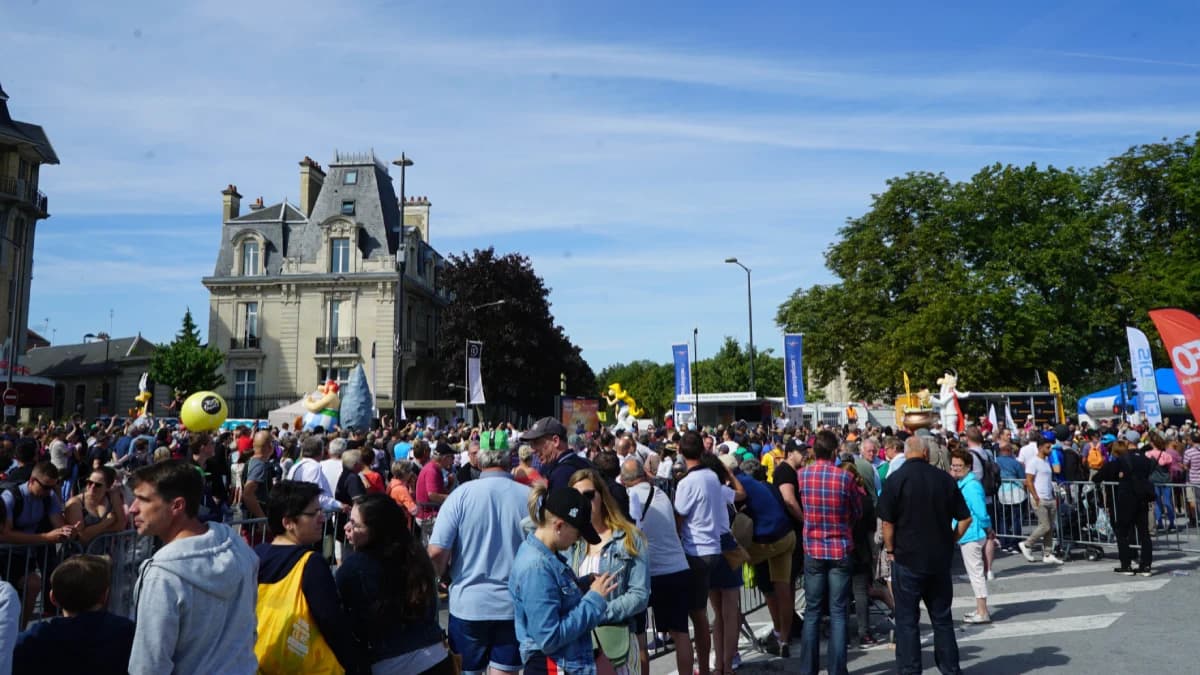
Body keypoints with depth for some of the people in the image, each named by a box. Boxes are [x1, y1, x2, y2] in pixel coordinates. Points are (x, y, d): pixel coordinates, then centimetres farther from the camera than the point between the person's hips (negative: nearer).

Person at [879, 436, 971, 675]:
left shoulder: (895, 479, -10)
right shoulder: (944, 478, 0)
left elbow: (887, 522, -12)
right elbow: (965, 518, 3)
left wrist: (890, 550, 1)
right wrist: (949, 542, 13)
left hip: (907, 558, -3)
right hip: (940, 559, 4)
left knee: (907, 619, 5)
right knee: (942, 617, 17)